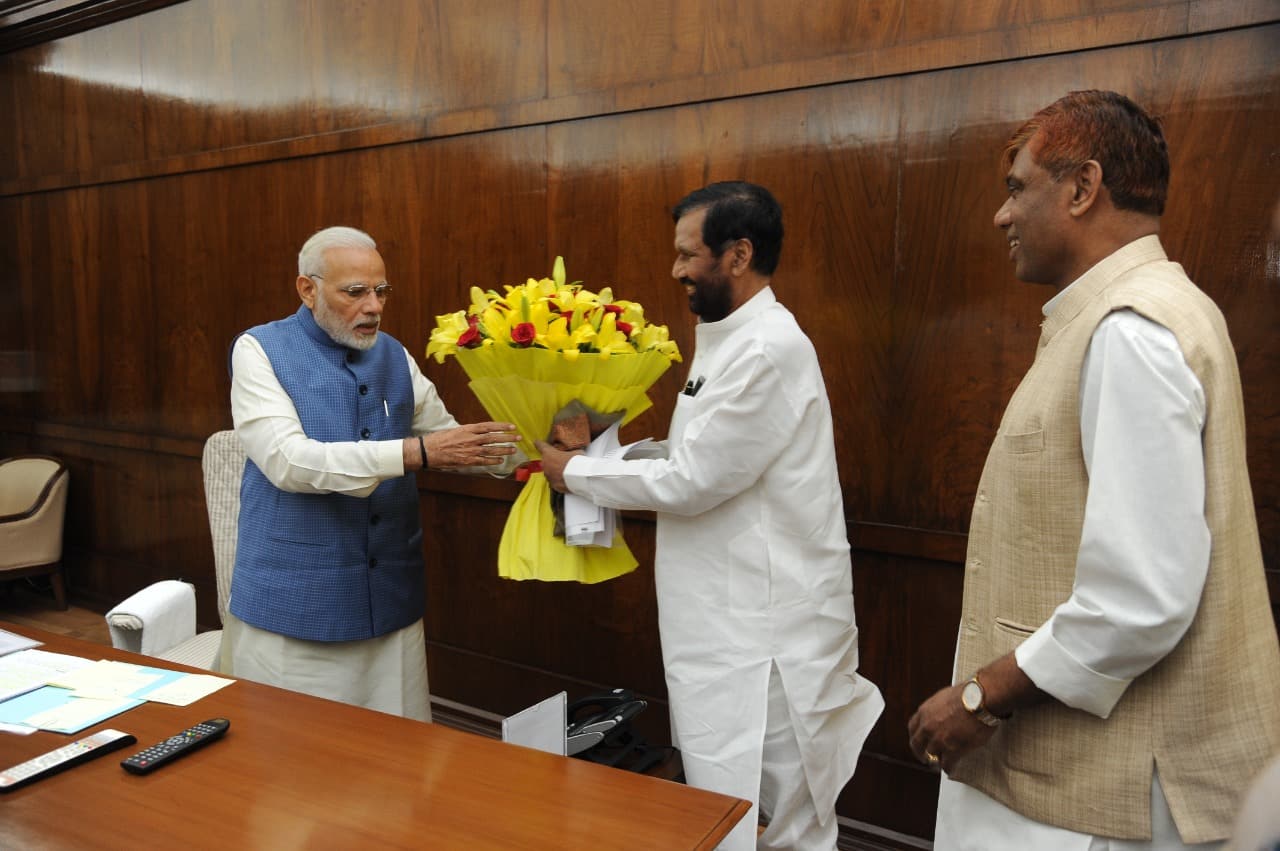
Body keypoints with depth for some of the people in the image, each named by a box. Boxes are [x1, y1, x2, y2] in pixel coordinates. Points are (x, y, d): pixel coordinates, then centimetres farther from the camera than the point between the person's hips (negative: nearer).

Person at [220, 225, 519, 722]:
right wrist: (414, 452, -28)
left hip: (390, 597, 4)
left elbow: (449, 440, 11)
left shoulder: (394, 356, 8)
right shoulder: (261, 350, -6)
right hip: (293, 602, -4)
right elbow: (288, 460, -20)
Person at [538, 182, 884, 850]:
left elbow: (690, 481, -21)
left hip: (764, 634, -10)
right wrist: (601, 450, 4)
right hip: (729, 621, 10)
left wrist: (575, 472, -9)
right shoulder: (732, 339, 12)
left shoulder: (769, 349, -20)